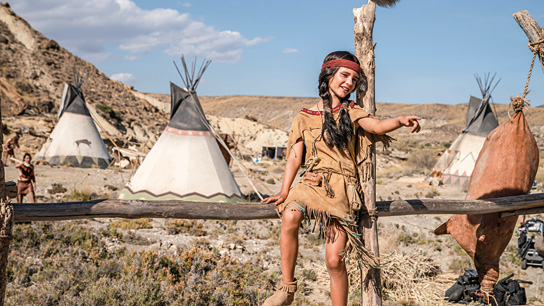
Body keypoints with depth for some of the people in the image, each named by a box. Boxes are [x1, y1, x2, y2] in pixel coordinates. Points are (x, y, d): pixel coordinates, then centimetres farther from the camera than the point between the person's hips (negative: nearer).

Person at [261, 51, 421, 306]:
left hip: (342, 187, 0)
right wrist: (284, 192, -5)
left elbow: (378, 126, -7)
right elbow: (294, 158, 8)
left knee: (334, 259, -12)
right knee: (290, 216, -33)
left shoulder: (351, 113, 13)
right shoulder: (303, 118, 14)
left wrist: (401, 120, -29)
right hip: (312, 183, 0)